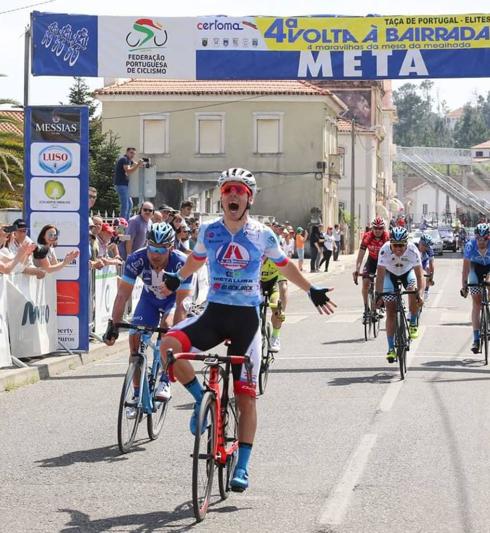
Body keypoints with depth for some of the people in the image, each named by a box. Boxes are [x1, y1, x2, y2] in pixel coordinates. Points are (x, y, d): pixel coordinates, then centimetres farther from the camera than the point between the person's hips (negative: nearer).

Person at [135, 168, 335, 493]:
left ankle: (243, 467, 7)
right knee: (169, 344, -28)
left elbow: (284, 265, 17)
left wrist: (312, 290, 19)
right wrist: (177, 280, 30)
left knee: (246, 395, 0)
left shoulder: (262, 235, 0)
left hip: (246, 318, -1)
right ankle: (202, 398, -5)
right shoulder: (209, 231, 3)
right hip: (214, 313, 1)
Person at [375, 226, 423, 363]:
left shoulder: (413, 250, -33)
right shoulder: (384, 250, -33)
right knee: (391, 312, -6)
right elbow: (380, 274, -32)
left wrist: (420, 292, -47)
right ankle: (391, 349, -1)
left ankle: (413, 324, -8)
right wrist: (378, 294, -42)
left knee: (413, 291, -32)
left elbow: (419, 274, -33)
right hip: (390, 274, 0)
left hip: (408, 272, 0)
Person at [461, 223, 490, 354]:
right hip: (476, 268, 0)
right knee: (476, 303, -5)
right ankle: (476, 339, -6)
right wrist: (464, 286, -26)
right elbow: (466, 267, -22)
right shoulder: (470, 245, -26)